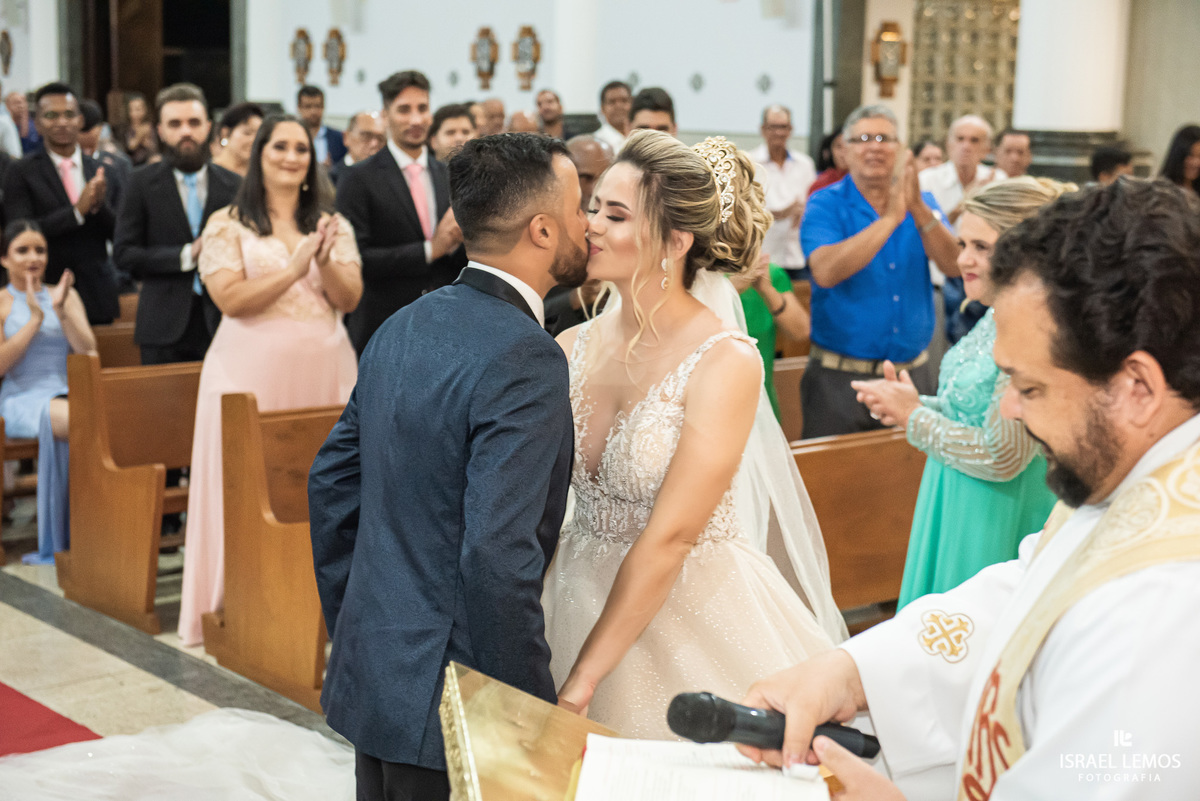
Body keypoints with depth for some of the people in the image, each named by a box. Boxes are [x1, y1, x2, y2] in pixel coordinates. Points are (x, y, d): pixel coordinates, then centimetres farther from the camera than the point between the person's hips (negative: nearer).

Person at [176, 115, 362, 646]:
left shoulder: (332, 225, 13)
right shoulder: (227, 225, 3)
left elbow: (350, 298, 4)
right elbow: (231, 299, -9)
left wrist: (325, 263, -15)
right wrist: (293, 269, -16)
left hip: (324, 369, 3)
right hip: (252, 370, -3)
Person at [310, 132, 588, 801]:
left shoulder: (404, 327, 5)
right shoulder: (526, 358, -20)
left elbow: (330, 484, 12)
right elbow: (497, 557, -26)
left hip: (371, 669, 8)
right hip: (449, 703, -8)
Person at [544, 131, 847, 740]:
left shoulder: (726, 363, -16)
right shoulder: (572, 348, -1)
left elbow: (669, 537, -19)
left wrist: (582, 681, -20)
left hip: (695, 617, -4)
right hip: (584, 598, 5)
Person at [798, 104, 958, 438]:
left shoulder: (922, 201, 7)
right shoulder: (825, 205, -4)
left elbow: (954, 266, -9)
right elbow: (825, 272, -23)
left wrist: (918, 209, -22)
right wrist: (892, 217, -23)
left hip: (913, 370, 3)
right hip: (840, 376, -3)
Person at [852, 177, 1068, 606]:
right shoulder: (997, 317, 4)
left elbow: (1002, 456, -25)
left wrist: (914, 417, -13)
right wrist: (916, 403, -2)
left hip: (999, 521, -9)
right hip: (956, 506, 9)